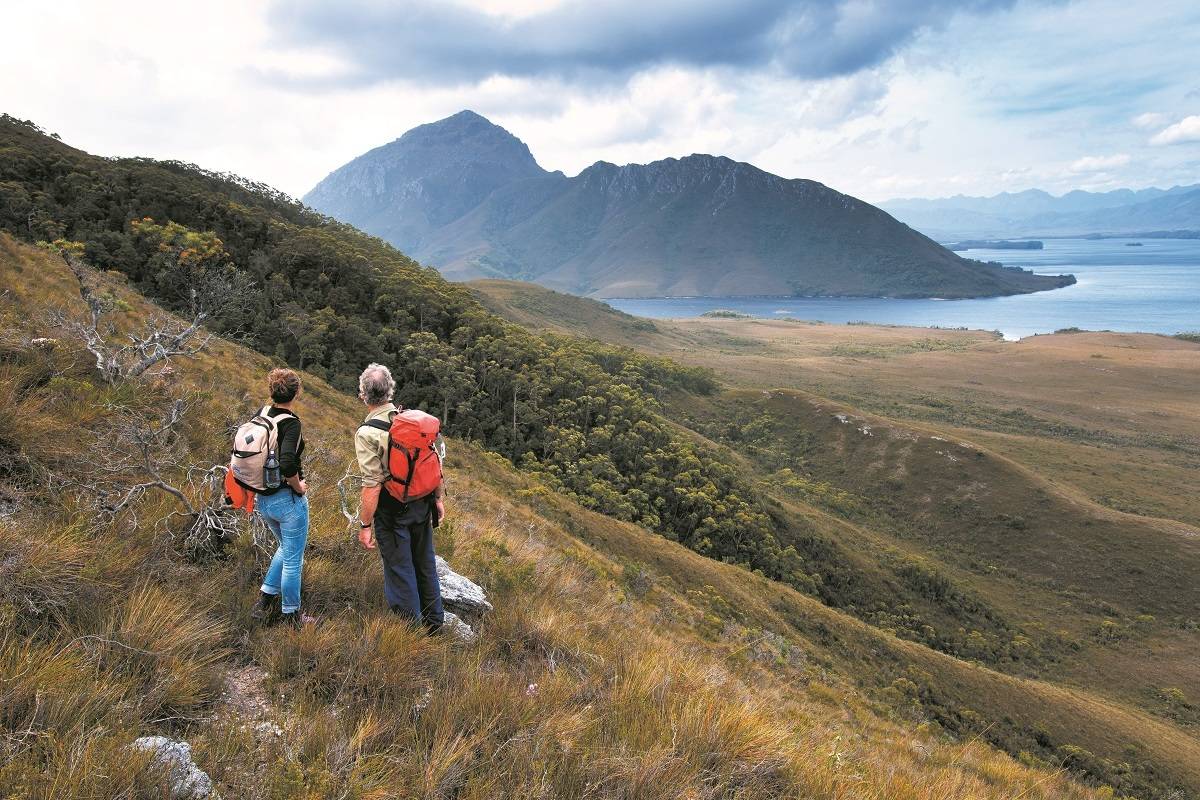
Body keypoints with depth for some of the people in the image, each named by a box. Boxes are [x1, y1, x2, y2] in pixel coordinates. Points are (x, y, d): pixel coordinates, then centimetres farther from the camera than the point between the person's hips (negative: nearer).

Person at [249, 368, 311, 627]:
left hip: (263, 499, 8)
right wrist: (298, 486, -15)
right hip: (288, 500, -8)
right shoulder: (291, 423, -21)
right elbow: (287, 464, -33)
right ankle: (291, 615, 21)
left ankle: (265, 599, 30)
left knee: (286, 546, 29)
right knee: (293, 559, 8)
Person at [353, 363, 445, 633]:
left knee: (399, 570, 10)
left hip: (392, 510, -5)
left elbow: (372, 485, -22)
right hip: (422, 503, 6)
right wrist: (438, 497, 14)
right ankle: (434, 621, 35)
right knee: (425, 563, 21)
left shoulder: (367, 433, -20)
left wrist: (365, 525, -13)